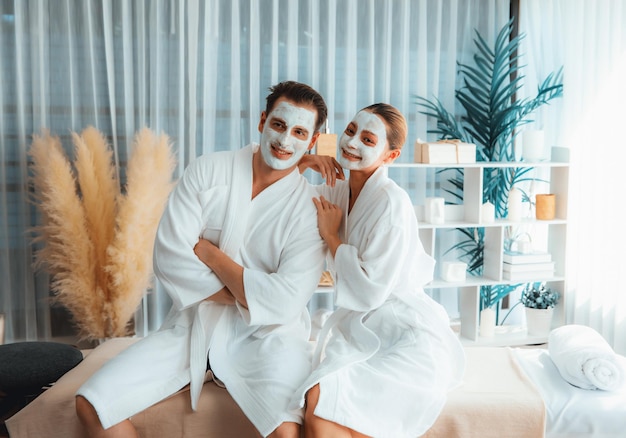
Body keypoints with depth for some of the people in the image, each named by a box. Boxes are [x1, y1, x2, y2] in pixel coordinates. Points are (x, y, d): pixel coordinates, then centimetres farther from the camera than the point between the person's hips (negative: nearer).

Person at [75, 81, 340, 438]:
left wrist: (209, 253, -10)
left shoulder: (310, 209, -8)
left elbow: (285, 302, -17)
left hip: (263, 336, -3)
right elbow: (169, 257, -9)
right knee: (92, 404, -8)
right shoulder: (207, 171, -1)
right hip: (191, 327, 4)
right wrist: (251, 295, -13)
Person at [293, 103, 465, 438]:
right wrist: (295, 170, 2)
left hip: (408, 338, -6)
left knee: (321, 402, -27)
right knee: (318, 404, -23)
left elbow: (369, 290, -19)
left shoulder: (392, 202, -16)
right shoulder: (336, 193, 5)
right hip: (360, 331, 6)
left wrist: (330, 235, -9)